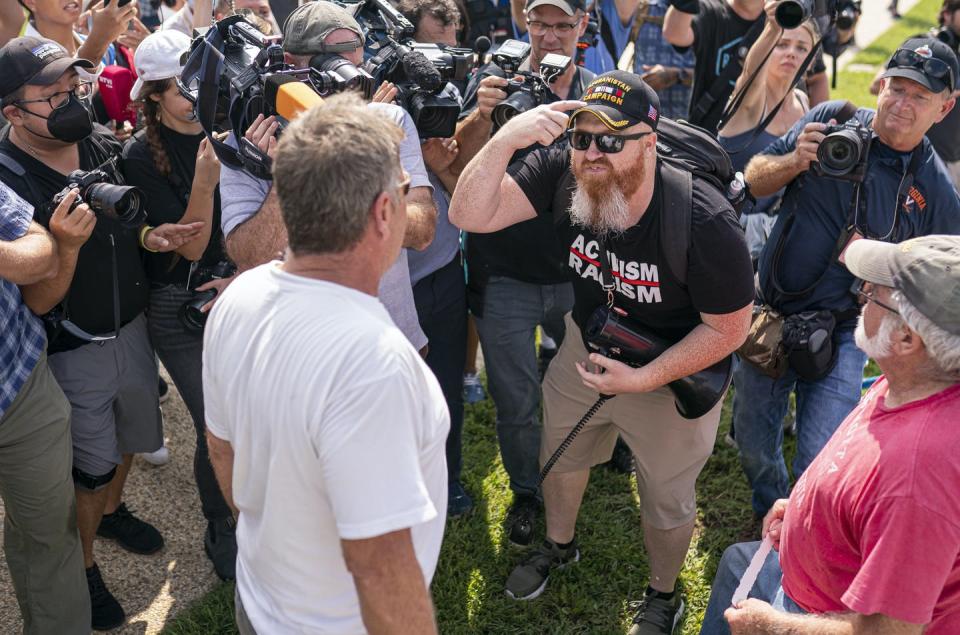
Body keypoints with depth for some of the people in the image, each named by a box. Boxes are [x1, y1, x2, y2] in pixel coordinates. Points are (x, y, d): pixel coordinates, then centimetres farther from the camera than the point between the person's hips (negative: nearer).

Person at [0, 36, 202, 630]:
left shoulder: (104, 142, -6)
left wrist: (149, 236, -10)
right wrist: (66, 245, -40)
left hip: (133, 329, 6)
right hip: (72, 353, -6)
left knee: (130, 436, 27)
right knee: (87, 471, 11)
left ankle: (113, 510, 56)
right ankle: (82, 569, 37)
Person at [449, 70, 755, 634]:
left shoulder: (706, 222, -34)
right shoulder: (561, 171, -25)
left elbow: (729, 329, -23)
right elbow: (470, 216, -30)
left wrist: (643, 379, -27)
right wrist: (506, 139, -44)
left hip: (677, 371, -4)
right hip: (587, 344, 4)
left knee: (667, 501, 17)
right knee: (560, 455, 26)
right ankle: (559, 545, 58)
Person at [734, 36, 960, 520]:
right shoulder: (831, 119, -6)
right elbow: (754, 181, 0)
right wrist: (794, 161, -21)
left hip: (839, 334, -2)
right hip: (770, 313, 2)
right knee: (752, 441, 18)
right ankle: (768, 514, 47)